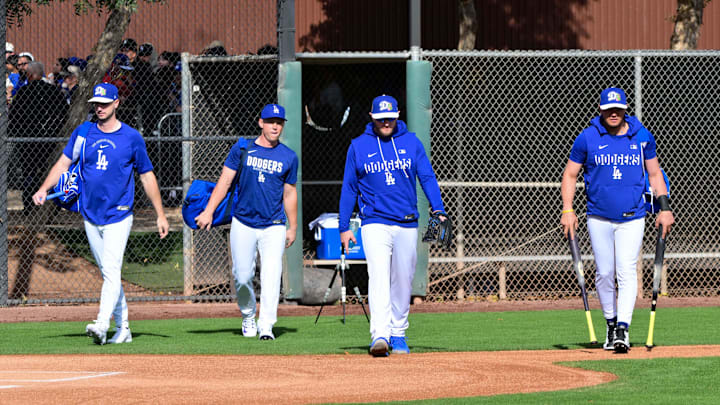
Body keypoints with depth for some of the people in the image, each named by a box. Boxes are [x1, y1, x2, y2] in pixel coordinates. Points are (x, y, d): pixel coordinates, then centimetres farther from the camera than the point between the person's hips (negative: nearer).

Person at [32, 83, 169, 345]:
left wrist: (160, 215, 3)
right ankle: (122, 328, 16)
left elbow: (147, 176, 4)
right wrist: (44, 189, -15)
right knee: (108, 273, 9)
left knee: (111, 269, -17)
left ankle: (101, 325, -28)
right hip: (91, 215, 4)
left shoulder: (132, 137, -2)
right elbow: (64, 163, 3)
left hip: (119, 216, -4)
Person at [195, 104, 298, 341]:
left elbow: (289, 193, 13)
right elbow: (225, 181, 1)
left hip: (274, 227, 0)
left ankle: (266, 325, -15)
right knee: (242, 277, 1)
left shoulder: (289, 157, 5)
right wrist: (209, 211, -8)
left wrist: (293, 228, 12)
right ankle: (248, 317, 25)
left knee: (271, 275, -14)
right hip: (243, 224, 0)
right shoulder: (242, 149, 2)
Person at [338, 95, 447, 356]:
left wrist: (438, 211, -13)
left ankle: (398, 334, 21)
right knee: (379, 277, -18)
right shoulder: (359, 146, 5)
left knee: (403, 281, 8)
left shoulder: (411, 143, 7)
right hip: (375, 224, -2)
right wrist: (344, 227, 5)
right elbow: (349, 188, 9)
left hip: (407, 224, 2)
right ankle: (379, 335, -27)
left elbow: (427, 177, 2)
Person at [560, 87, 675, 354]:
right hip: (599, 219, 0)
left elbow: (654, 173, 13)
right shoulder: (587, 138, -1)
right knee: (604, 273, 4)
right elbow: (570, 174, 5)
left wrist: (665, 207, 4)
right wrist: (567, 210, -6)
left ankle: (623, 329, -19)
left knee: (627, 271, -12)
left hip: (632, 219, 0)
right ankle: (611, 324, 21)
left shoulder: (642, 136, 3)